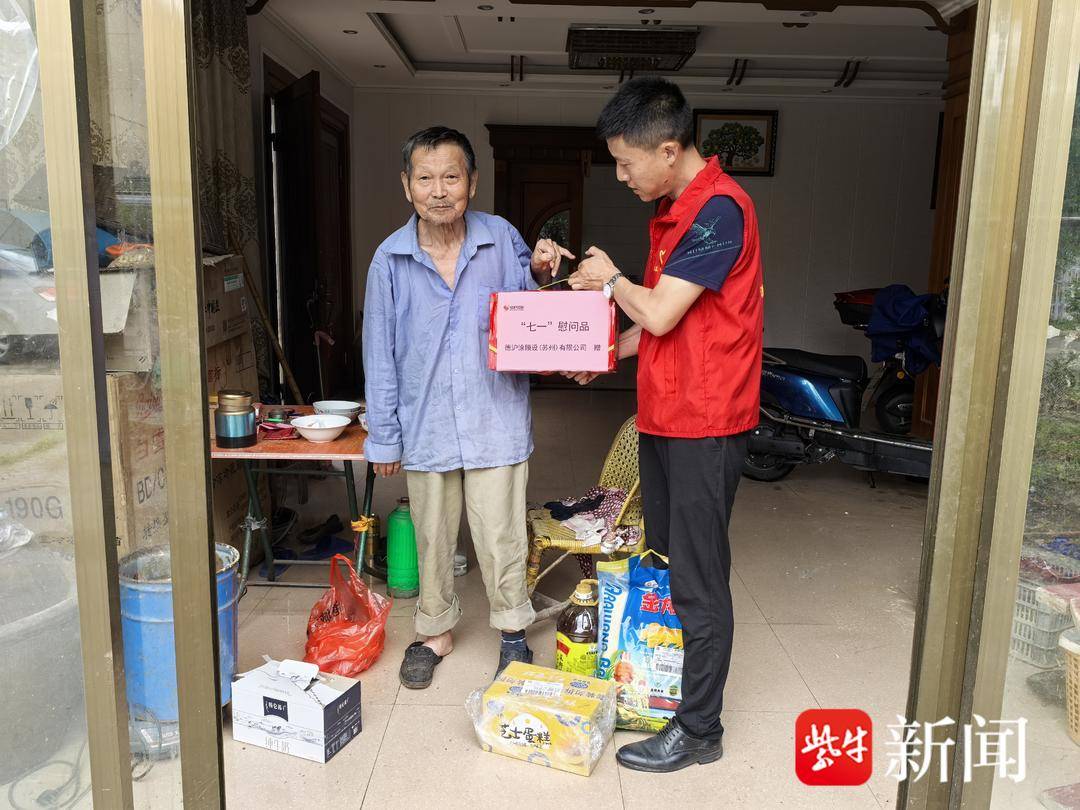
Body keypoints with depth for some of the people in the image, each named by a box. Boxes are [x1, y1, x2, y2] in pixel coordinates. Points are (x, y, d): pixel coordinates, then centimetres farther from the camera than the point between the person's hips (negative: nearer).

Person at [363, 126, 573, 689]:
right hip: (425, 425, 1)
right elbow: (380, 354, 0)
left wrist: (540, 274, -13)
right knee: (432, 538, 16)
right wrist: (384, 437, 2)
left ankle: (513, 631, 30)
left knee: (501, 537, 6)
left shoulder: (502, 239, -4)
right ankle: (435, 632, 38)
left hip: (495, 422, -1)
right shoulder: (391, 258, -4)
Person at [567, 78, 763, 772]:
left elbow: (660, 313, -20)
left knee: (699, 582, 1)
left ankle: (700, 729, 17)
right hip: (663, 414, 9)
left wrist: (611, 279, -2)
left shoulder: (718, 208, -17)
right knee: (663, 565, 19)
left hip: (705, 422, -9)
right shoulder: (674, 211, 13)